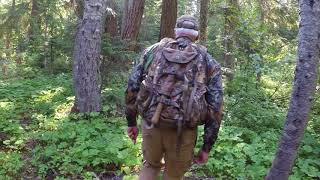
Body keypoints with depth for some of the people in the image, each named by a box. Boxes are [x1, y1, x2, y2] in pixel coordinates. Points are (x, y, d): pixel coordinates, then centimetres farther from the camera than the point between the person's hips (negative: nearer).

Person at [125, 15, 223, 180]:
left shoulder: (154, 50, 9)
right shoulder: (208, 62, 6)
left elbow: (132, 87, 5)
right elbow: (215, 108, 0)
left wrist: (131, 122, 16)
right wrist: (207, 147, 6)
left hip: (151, 124, 1)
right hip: (182, 131, -1)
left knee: (151, 165, 28)